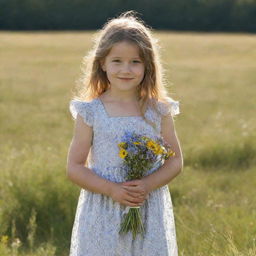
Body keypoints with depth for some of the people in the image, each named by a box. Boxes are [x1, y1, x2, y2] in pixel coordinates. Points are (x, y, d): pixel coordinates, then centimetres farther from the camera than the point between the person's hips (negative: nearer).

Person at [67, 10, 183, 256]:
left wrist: (147, 185, -13)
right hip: (102, 215, -1)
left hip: (149, 215, 1)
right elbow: (74, 167, -2)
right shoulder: (91, 113, -2)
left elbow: (175, 161, 6)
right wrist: (113, 190, -16)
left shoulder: (158, 111, 2)